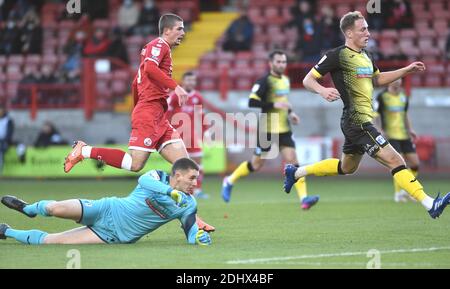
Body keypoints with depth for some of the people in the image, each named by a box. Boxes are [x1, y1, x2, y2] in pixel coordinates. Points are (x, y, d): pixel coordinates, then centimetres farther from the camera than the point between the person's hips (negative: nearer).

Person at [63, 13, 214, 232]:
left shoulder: (160, 48, 26)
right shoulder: (159, 45, -2)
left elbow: (136, 83, 28)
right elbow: (149, 68, -23)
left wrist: (138, 108, 30)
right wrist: (175, 86, -26)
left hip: (158, 117, 10)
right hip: (149, 112, -10)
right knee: (135, 164, -18)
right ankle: (85, 151, -5)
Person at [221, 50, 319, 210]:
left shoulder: (286, 80, 12)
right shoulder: (264, 81, -12)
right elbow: (252, 102, -21)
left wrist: (290, 112, 13)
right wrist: (274, 105, -25)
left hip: (284, 130, 6)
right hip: (267, 130, -6)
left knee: (292, 161, -8)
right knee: (256, 164, 6)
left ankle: (304, 198, -16)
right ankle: (230, 181, 29)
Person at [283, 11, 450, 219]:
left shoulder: (364, 56, 14)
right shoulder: (338, 56, -11)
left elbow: (378, 79, 32)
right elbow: (308, 80, -9)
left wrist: (406, 70, 21)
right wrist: (322, 91, -30)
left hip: (363, 121, 10)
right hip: (357, 122, -10)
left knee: (347, 167, 26)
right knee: (395, 161, -16)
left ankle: (295, 172, 38)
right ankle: (430, 204, -20)